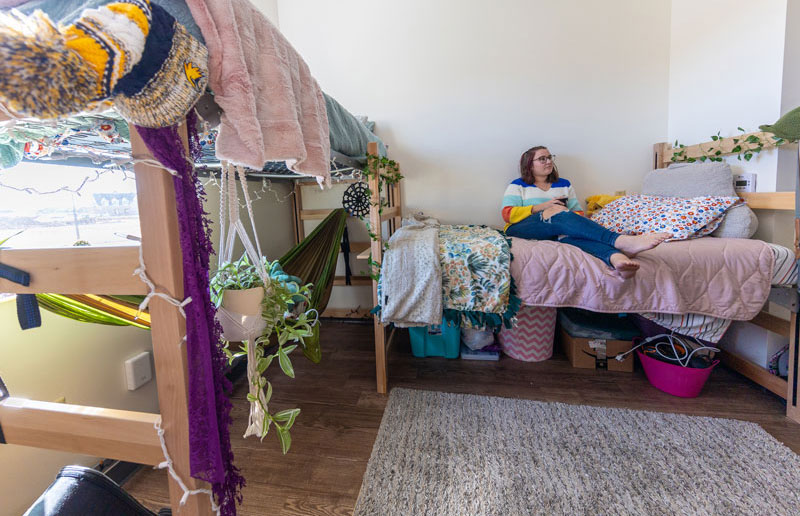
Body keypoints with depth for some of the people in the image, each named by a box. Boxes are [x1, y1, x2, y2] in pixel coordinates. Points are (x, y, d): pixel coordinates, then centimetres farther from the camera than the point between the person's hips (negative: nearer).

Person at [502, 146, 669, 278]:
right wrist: (542, 207, -7)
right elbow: (508, 214, -1)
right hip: (522, 229, -3)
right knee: (559, 214, -33)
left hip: (558, 230, 3)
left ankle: (617, 258, -65)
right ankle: (622, 241, -50)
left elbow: (578, 212, 19)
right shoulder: (518, 186, 15)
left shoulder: (564, 185, 26)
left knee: (570, 232, -35)